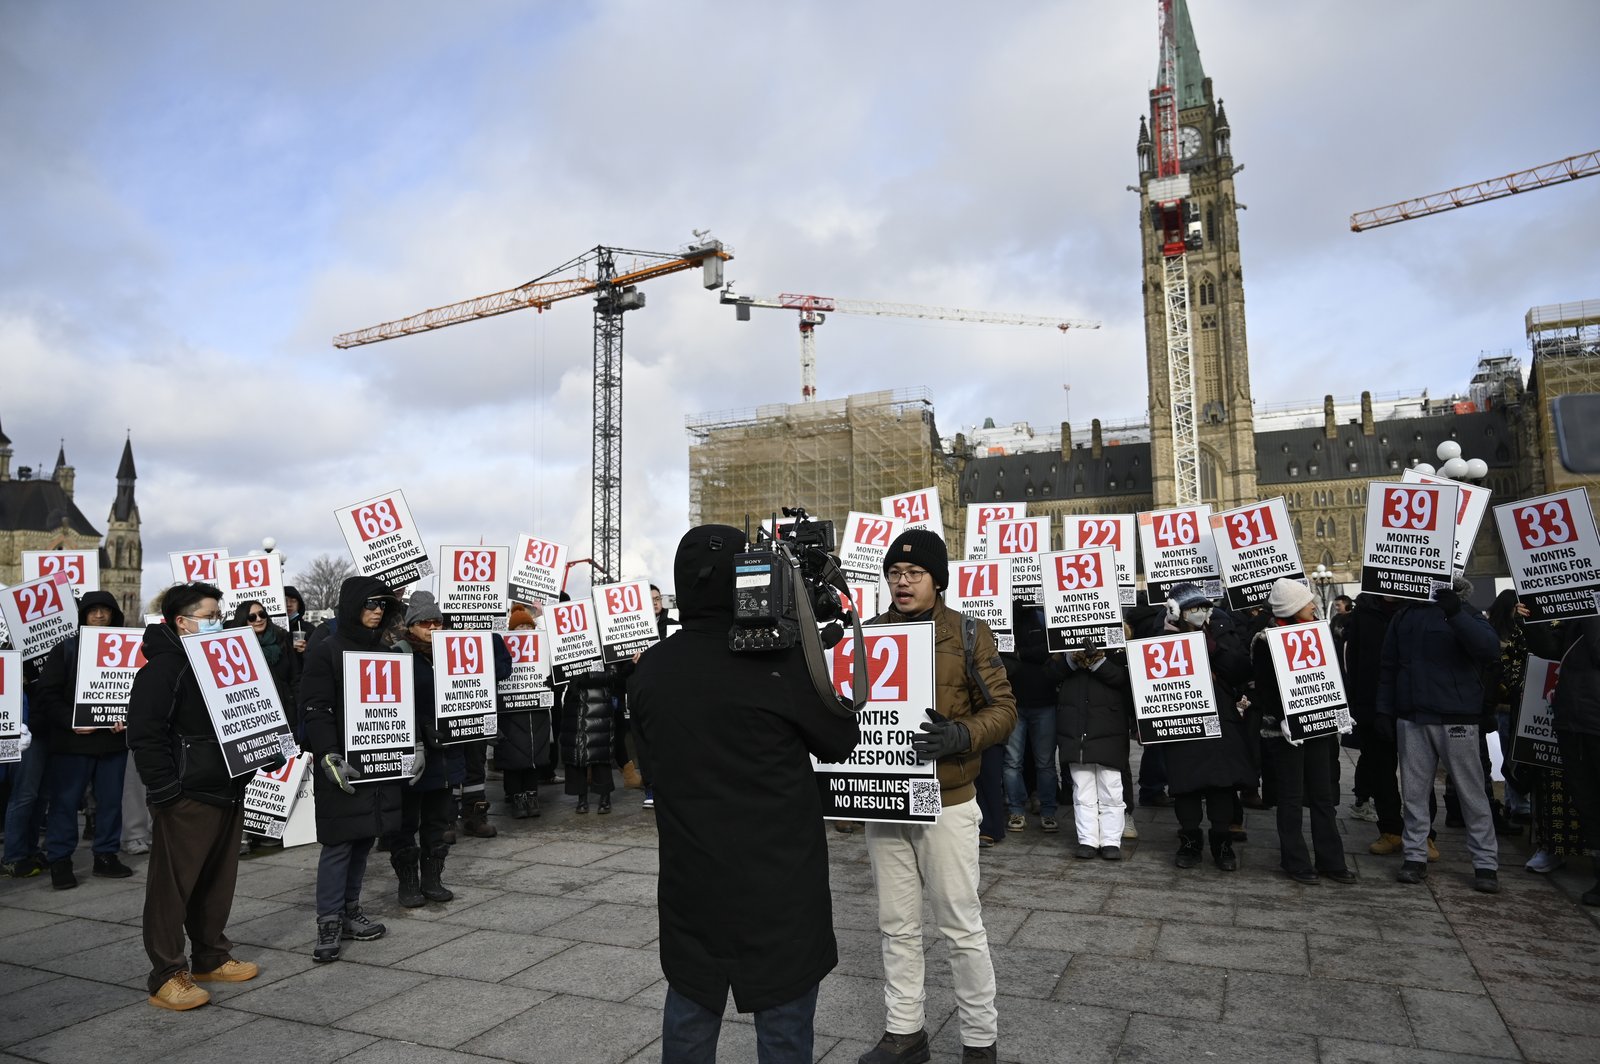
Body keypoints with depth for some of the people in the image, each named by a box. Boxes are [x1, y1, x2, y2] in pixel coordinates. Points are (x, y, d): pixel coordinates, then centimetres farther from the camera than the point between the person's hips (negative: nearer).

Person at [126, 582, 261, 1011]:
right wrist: (165, 791, -20)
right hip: (187, 797, -8)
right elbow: (144, 734, -18)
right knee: (172, 885, 0)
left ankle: (212, 957, 28)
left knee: (219, 880, 15)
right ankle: (167, 976, 9)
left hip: (228, 792, 8)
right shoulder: (163, 668, -13)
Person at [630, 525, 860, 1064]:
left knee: (689, 1015, 20)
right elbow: (841, 741, -5)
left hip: (691, 880, 5)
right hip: (779, 882, -4)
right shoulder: (778, 664, -18)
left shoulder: (648, 669, -4)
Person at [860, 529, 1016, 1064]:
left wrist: (960, 736, -24)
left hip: (946, 802, -4)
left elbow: (1003, 707, -6)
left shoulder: (969, 633, -6)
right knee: (897, 925, 15)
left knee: (961, 925, 7)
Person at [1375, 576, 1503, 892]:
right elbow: (1388, 666, 14)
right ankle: (1415, 857, 16)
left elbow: (1491, 650, -20)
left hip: (1455, 718, -3)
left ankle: (1486, 863, 12)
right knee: (1414, 791, 7)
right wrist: (1383, 709, 9)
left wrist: (1456, 614, -30)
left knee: (1471, 792, 2)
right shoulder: (1405, 615, 10)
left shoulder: (1465, 614, -1)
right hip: (1411, 718, 4)